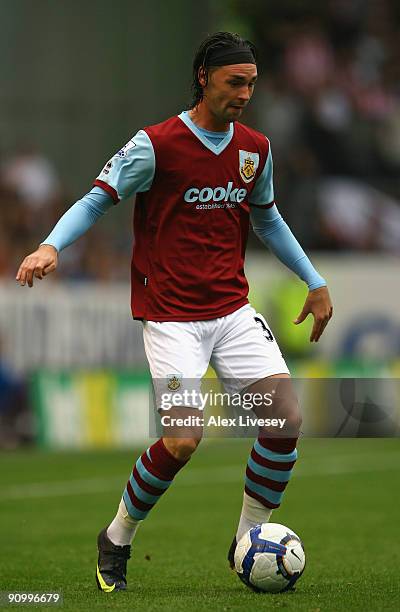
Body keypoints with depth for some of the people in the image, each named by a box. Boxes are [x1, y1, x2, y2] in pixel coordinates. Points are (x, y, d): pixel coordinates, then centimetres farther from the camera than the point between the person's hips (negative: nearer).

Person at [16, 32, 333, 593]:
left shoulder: (255, 149, 8)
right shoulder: (157, 145, -10)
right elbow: (97, 200, -9)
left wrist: (316, 283, 26)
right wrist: (51, 246, -27)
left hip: (233, 310, 6)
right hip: (171, 316, -6)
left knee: (287, 418, -9)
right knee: (184, 441, -17)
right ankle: (116, 541, 8)